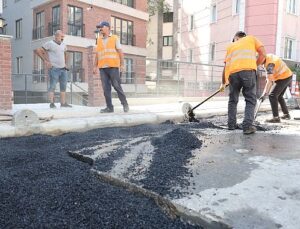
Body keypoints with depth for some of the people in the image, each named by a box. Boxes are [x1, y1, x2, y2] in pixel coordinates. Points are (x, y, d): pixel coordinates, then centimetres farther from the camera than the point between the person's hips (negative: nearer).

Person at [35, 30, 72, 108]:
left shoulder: (63, 45, 15)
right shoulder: (50, 44, -4)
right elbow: (38, 50, -5)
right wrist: (45, 61, -9)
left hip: (63, 69, 7)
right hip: (54, 69, -6)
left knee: (63, 86, 6)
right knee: (52, 86, -5)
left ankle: (63, 103, 12)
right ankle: (52, 103, -1)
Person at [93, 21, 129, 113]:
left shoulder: (115, 38, 8)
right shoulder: (99, 40, 18)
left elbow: (120, 52, 3)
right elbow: (97, 54, 18)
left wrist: (122, 64, -7)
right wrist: (95, 66, 10)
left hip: (113, 67, -4)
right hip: (102, 68, 4)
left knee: (117, 86, -6)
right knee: (106, 88, -1)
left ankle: (125, 104, 7)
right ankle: (109, 107, 3)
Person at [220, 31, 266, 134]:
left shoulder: (231, 46, 31)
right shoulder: (251, 38, 26)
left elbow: (226, 66, 25)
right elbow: (263, 54, 12)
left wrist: (223, 83, 33)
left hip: (233, 73, 3)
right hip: (248, 71, -2)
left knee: (233, 100, 18)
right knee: (250, 100, 5)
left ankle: (231, 124, 20)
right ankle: (247, 126, -4)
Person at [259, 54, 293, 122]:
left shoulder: (270, 64, -28)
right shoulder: (269, 56, 0)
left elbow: (269, 81, -33)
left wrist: (265, 94, -35)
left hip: (283, 78, -10)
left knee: (272, 95, -13)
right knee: (279, 96, 20)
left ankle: (276, 117, -15)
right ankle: (286, 114, 29)